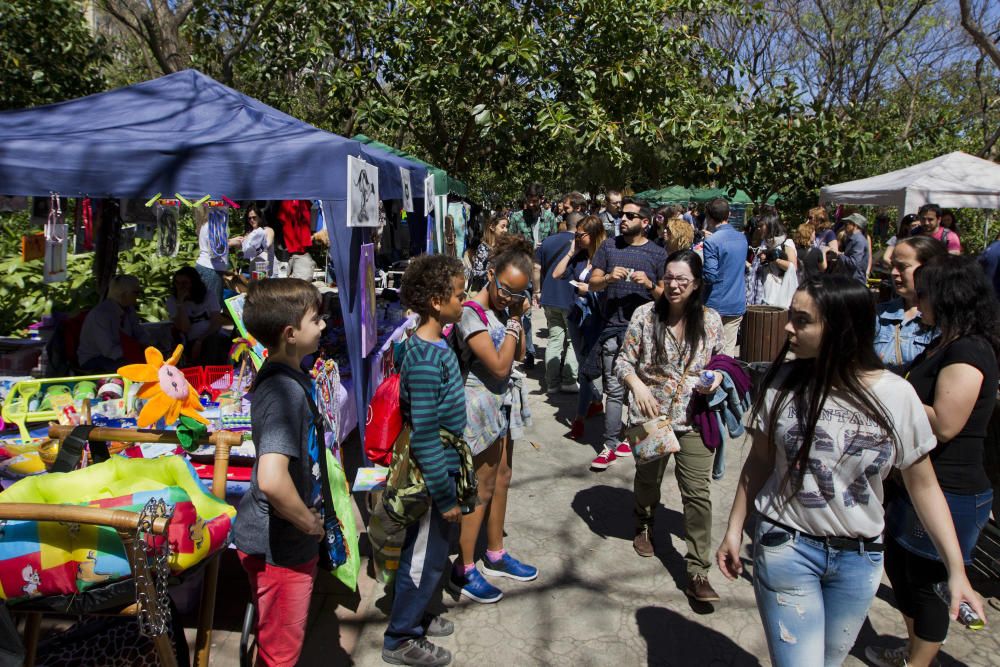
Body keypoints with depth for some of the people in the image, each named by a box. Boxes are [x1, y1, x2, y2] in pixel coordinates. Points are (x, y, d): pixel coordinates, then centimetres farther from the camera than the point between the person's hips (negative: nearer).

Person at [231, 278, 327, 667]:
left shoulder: (276, 375, 2)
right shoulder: (286, 392, -28)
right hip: (280, 547, -9)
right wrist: (310, 522, -22)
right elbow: (272, 480, -40)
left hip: (270, 536, 9)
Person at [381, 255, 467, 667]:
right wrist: (445, 496, -19)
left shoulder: (435, 346, 2)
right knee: (424, 558, 8)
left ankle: (413, 616, 42)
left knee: (429, 553, 23)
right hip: (431, 476, -9)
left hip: (441, 467, 9)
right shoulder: (426, 361, -27)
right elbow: (425, 437, -26)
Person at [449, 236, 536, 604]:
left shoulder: (502, 309, 4)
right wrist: (513, 322, -16)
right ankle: (463, 570, 15)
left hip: (503, 404, 8)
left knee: (501, 481, 18)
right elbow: (499, 365, -23)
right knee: (481, 491, 1)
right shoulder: (471, 314, -21)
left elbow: (519, 353, 7)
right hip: (481, 405, -8)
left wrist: (517, 318, -5)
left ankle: (495, 554, 34)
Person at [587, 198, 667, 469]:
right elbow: (592, 284, 6)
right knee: (614, 389, 0)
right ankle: (610, 445, 4)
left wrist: (649, 284, -15)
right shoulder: (609, 246, 9)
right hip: (613, 328, 1)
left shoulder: (657, 253, 3)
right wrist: (609, 278, -14)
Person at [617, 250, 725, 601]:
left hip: (694, 418, 0)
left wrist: (716, 378, -11)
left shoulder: (711, 320, -3)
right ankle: (644, 525, 54)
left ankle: (698, 573, 5)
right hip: (649, 414, 0)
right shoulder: (645, 314, -8)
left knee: (698, 493, -4)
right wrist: (637, 385, -24)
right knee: (647, 478, 21)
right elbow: (624, 360, -5)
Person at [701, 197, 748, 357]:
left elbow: (710, 276, -19)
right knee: (728, 349, 8)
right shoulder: (742, 238, 8)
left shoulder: (711, 242, -15)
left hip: (716, 305, -6)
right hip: (737, 305, 6)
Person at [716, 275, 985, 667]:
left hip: (860, 559, 1)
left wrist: (956, 570, -3)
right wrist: (734, 530, 3)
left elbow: (923, 485, -1)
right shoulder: (783, 383, -10)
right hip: (786, 547, -1)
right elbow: (759, 461, 1)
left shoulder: (897, 396, -10)